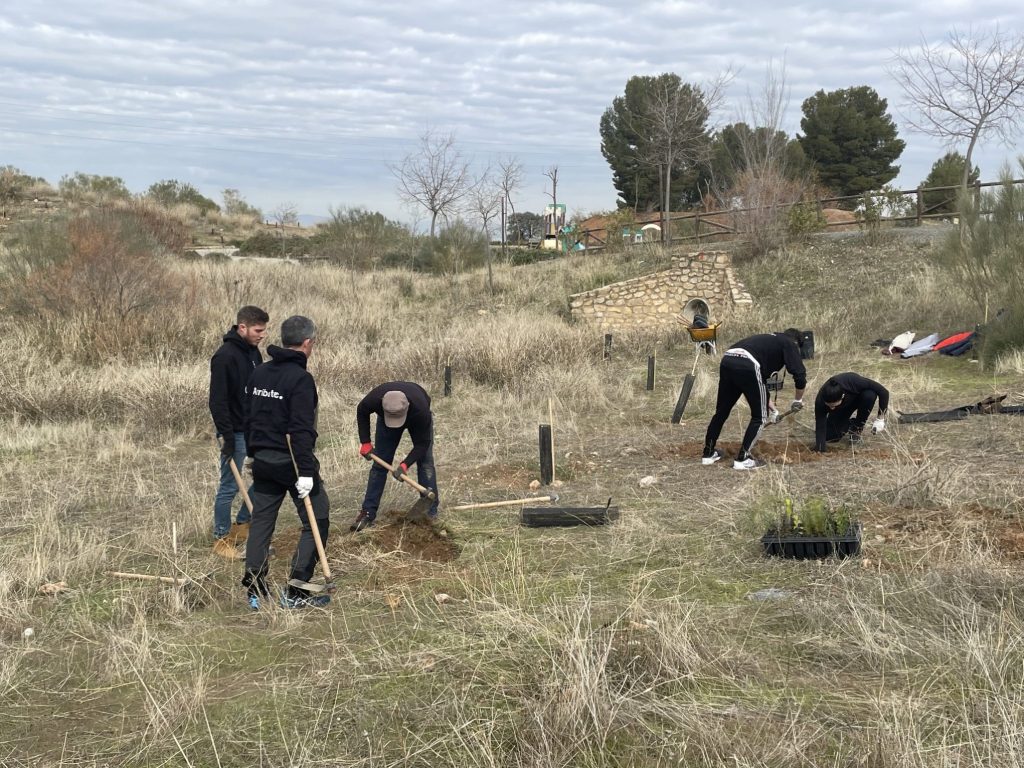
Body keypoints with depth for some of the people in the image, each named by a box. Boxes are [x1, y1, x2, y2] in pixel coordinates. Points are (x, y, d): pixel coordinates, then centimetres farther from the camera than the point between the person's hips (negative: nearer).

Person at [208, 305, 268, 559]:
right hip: (236, 433, -9)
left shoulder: (253, 352, 8)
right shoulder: (225, 356, -19)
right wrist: (226, 436, -21)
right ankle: (221, 539, 13)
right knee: (229, 486, 0)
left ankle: (241, 525, 27)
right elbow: (217, 401, -20)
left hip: (256, 429, 9)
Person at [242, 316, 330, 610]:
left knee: (261, 521, 12)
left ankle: (255, 589, 12)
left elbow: (248, 418, 17)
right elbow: (302, 429, -21)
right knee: (317, 521, 3)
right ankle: (296, 591, 0)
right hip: (291, 461, -8)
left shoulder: (259, 374, 9)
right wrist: (306, 470, -21)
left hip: (262, 461, 8)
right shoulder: (301, 379, -16)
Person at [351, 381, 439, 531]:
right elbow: (361, 412, -13)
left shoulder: (420, 409, -46)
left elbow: (422, 443, -32)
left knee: (425, 463, -11)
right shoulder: (374, 399, -41)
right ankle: (367, 513, 2)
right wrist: (365, 443, -15)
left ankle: (431, 513, -4)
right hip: (386, 418, 2)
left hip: (417, 420, -2)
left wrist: (405, 464, -42)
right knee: (379, 464, -2)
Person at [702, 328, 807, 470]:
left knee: (722, 411, 22)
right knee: (760, 416, 9)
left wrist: (766, 401, 50)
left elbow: (762, 373, 44)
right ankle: (743, 459, 7)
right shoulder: (789, 344, 18)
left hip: (727, 360, 7)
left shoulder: (769, 340, 38)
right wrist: (798, 400, 21)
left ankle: (708, 453, 30)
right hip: (747, 366, -7)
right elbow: (800, 375, 6)